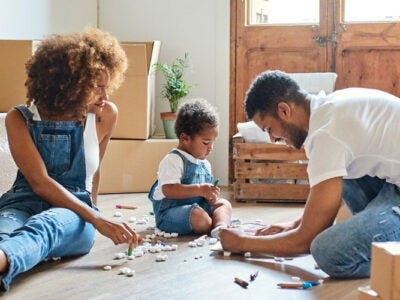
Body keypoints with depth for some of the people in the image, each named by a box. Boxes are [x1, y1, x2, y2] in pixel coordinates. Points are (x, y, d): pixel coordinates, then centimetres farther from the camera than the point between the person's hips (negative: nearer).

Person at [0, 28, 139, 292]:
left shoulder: (106, 115, 5)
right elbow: (39, 182, -13)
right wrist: (97, 220, -22)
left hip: (74, 213, 0)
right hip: (24, 203, 0)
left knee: (45, 225, -41)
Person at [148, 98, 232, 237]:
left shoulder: (205, 164, 15)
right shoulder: (173, 160, -15)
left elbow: (205, 191, 24)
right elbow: (168, 190, -26)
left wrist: (210, 196, -2)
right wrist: (199, 189, -30)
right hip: (169, 212, -9)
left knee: (224, 204, -4)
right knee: (201, 219, -35)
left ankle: (221, 227, -30)